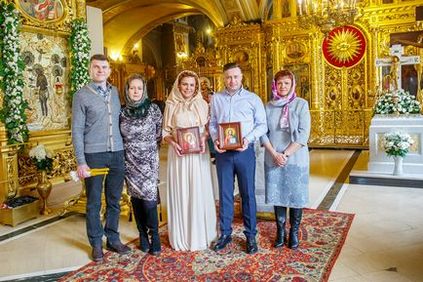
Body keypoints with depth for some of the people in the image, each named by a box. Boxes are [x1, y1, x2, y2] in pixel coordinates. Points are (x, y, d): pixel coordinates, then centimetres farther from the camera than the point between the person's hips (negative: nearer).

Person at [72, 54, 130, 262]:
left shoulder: (115, 92, 11)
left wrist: (125, 149, 5)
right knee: (94, 203, 6)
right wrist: (81, 162, -10)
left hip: (117, 153, 4)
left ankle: (113, 239, 26)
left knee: (114, 200, 12)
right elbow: (77, 130, -5)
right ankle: (96, 244, 21)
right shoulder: (82, 95, -2)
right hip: (94, 155, -4)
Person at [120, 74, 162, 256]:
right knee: (136, 200, 8)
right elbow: (119, 137, 13)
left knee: (149, 199, -7)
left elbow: (159, 135, 3)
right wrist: (129, 149, 5)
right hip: (130, 162, 3)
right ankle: (143, 237, 23)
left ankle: (155, 240, 9)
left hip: (148, 161, -2)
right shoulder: (122, 111, 3)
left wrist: (148, 148, 2)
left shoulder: (153, 109, -3)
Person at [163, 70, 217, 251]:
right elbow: (165, 131, 5)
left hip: (198, 154, 1)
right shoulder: (171, 106, 4)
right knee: (180, 193, 3)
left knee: (199, 193, 4)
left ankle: (200, 235, 18)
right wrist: (172, 143, -13)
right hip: (178, 154, 0)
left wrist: (204, 138, -13)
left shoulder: (202, 104, 6)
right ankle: (181, 236, 14)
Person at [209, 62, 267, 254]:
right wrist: (215, 139, -8)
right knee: (224, 193, 9)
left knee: (248, 194, 5)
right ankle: (225, 233, 22)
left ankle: (250, 235, 17)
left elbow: (262, 125, 1)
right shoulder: (216, 98, 8)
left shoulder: (253, 99, 2)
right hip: (223, 152, 2)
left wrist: (248, 139, -14)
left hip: (245, 151, -2)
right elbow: (212, 123, 11)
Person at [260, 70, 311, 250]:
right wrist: (275, 154, -10)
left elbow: (303, 134, -8)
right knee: (277, 194, 7)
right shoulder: (268, 106, 6)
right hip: (273, 159, 2)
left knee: (296, 195, 4)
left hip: (295, 158, -2)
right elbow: (263, 133, 3)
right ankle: (280, 231, 19)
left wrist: (286, 154, -13)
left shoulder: (301, 104, -1)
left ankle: (294, 232, 18)